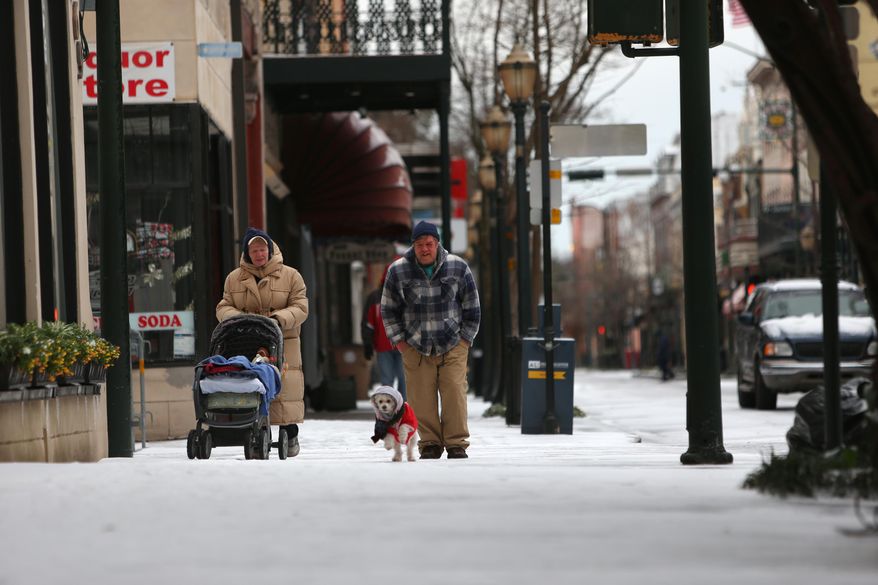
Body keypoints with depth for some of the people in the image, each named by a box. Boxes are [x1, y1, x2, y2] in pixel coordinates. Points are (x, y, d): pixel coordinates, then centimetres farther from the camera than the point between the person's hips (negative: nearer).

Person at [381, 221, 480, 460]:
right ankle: (430, 444, 11)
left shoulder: (458, 267, -3)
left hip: (453, 346, 0)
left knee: (455, 394, -6)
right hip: (415, 348, 0)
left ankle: (456, 444, 4)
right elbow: (388, 310, 8)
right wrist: (399, 340, 3)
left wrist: (465, 339, 4)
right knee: (422, 398, -2)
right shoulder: (397, 271, -3)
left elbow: (472, 308, 7)